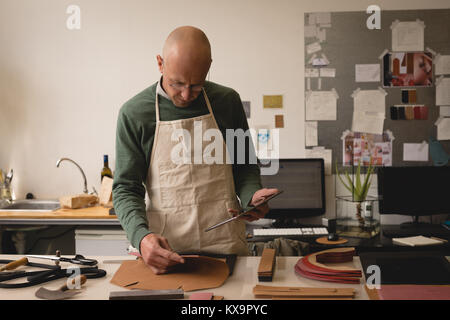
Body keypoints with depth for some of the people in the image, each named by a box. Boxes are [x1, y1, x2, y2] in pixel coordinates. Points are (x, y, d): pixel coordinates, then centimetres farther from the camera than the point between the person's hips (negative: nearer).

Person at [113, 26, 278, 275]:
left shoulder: (227, 101, 5)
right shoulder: (134, 113, 0)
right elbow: (126, 189, 1)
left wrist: (251, 196, -5)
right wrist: (141, 236, -17)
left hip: (226, 245, 1)